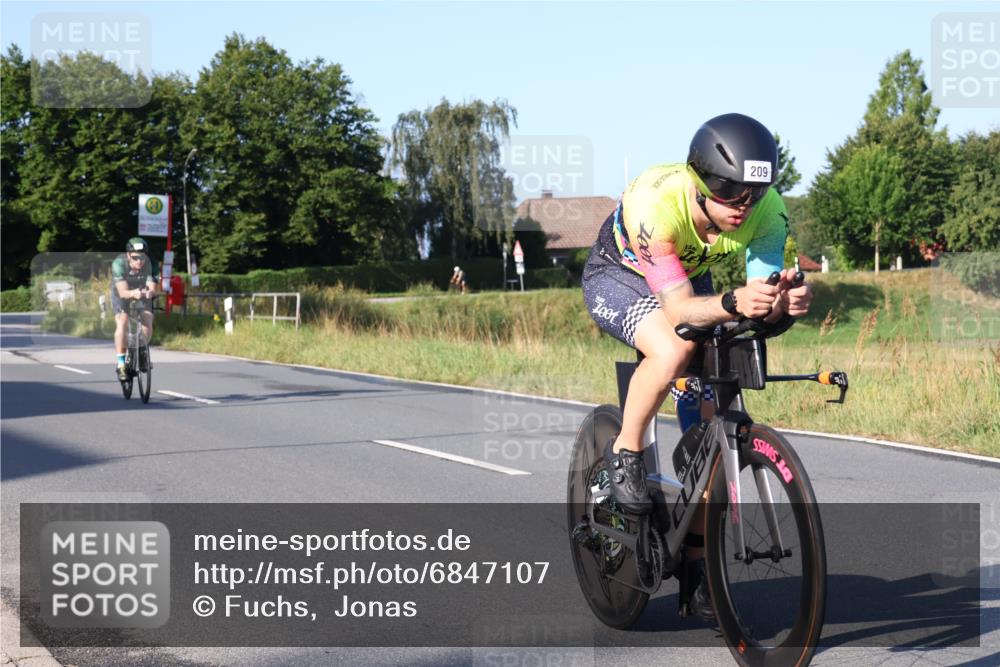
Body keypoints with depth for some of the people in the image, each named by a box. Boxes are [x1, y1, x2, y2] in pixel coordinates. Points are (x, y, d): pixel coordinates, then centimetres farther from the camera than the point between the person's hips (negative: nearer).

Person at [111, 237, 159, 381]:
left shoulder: (150, 264, -27)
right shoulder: (119, 263, -32)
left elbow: (153, 288, -33)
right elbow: (123, 292, -39)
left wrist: (150, 292, -57)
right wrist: (133, 293, -61)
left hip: (142, 294, 2)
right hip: (122, 294, -2)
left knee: (148, 322, -18)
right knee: (122, 324, -24)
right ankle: (121, 363, -16)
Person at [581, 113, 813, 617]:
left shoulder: (767, 212, -28)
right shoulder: (655, 203, -40)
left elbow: (763, 301, -32)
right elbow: (678, 307, -44)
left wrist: (783, 301, -55)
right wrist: (734, 303, -63)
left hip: (691, 281, 4)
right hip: (618, 277, -4)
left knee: (707, 425, -3)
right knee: (673, 349, -37)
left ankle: (696, 561, 10)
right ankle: (624, 455, -12)